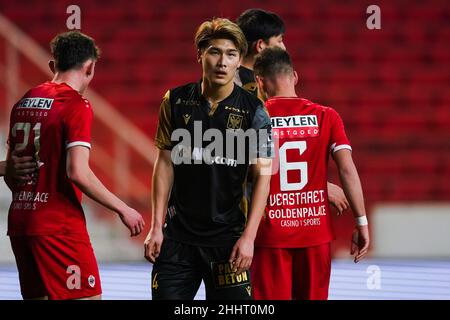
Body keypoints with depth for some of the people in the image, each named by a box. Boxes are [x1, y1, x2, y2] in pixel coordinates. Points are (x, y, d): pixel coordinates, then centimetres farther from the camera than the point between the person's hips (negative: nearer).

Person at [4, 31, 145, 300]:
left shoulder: (23, 103, 12)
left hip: (19, 224, 8)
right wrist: (123, 209, -10)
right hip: (60, 227, -8)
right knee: (88, 297, -6)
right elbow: (78, 172, -19)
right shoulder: (77, 105, -10)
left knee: (36, 296, 11)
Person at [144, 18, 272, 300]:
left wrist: (248, 236, -13)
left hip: (228, 236, -2)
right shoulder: (176, 101, 2)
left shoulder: (253, 110, -4)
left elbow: (262, 176, -5)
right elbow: (165, 163, 7)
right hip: (178, 233, 2)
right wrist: (156, 227, 1)